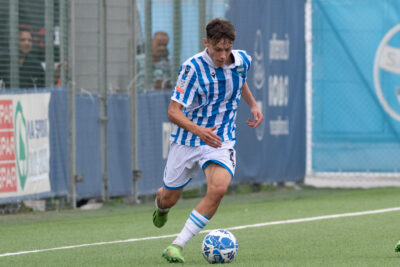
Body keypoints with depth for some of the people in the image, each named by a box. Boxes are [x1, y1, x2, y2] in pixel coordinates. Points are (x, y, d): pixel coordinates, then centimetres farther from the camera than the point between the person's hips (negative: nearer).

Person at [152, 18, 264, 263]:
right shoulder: (193, 68, -20)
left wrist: (253, 105, 10)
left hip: (222, 141, 2)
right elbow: (173, 111, -22)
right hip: (187, 141, -2)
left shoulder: (243, 61, -5)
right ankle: (160, 204, 54)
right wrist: (198, 130, -37)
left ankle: (178, 246, -18)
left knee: (218, 189, -26)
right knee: (169, 199, 12)